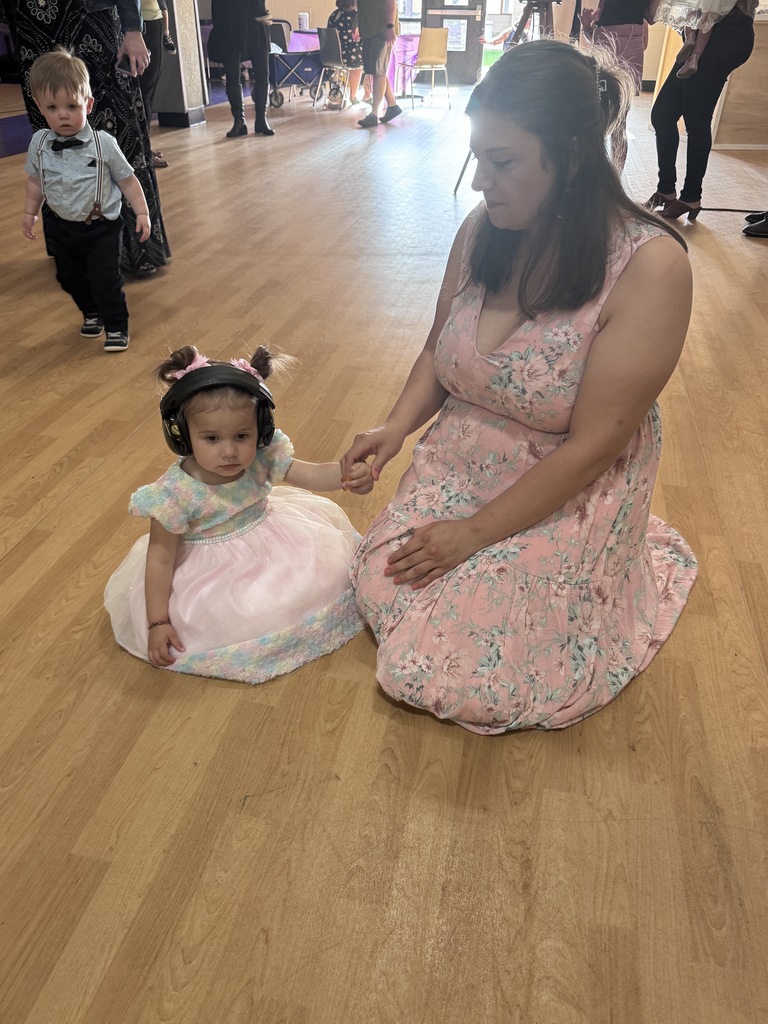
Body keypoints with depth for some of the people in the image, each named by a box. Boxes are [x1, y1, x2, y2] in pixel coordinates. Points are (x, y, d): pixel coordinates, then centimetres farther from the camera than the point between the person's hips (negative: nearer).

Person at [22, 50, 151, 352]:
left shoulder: (104, 143, -15)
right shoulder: (39, 144, -5)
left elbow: (127, 180, -6)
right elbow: (35, 180, 10)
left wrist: (142, 213, -8)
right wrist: (30, 213, 13)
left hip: (102, 227, -4)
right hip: (62, 228, 5)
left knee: (106, 280, -6)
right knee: (70, 278, 17)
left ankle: (116, 327, 11)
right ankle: (91, 313, 40)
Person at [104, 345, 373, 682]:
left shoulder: (262, 457, -18)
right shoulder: (177, 492, -30)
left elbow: (313, 474, -15)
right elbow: (160, 557, -23)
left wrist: (349, 474, -38)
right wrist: (157, 623, -22)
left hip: (268, 540, 5)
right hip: (212, 571, -4)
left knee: (328, 566, 5)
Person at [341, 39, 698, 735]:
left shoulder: (649, 266, -22)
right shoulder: (483, 230, -6)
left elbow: (592, 446, -22)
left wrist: (476, 533, -18)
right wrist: (399, 425, -10)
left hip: (568, 493, -5)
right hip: (461, 464, 6)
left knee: (476, 681, -7)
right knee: (381, 591, -4)